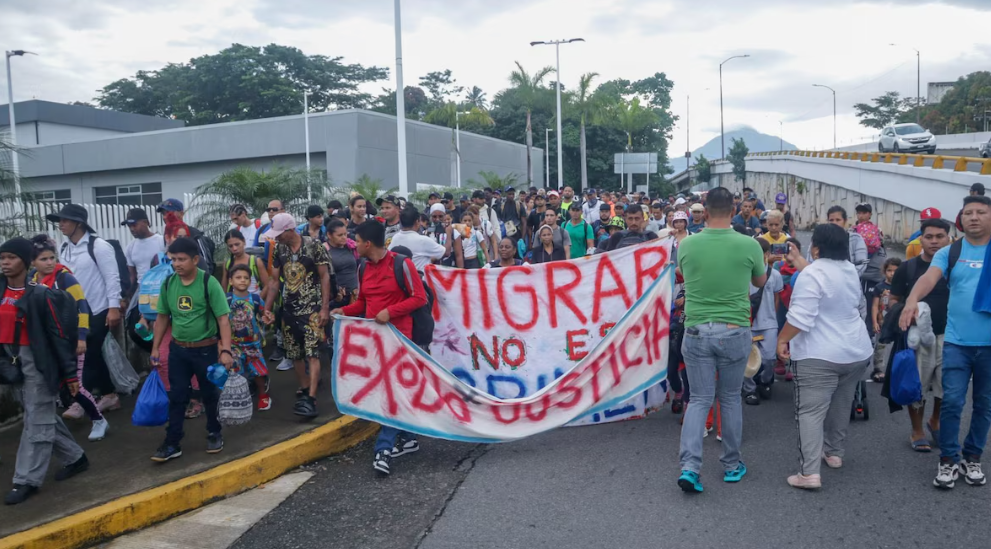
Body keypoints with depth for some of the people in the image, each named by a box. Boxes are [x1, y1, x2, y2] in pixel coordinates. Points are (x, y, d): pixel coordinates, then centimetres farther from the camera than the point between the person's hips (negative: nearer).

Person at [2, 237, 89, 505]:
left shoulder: (38, 295, -12)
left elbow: (58, 335, -11)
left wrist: (70, 373, -10)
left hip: (38, 362, -7)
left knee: (37, 421, 0)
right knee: (44, 416, 16)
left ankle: (27, 480, 7)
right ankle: (74, 458, 31)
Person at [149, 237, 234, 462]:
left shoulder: (209, 283, -16)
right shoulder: (168, 283, -2)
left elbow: (223, 318, -16)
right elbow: (162, 317, 10)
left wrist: (226, 350, -23)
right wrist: (155, 348, 10)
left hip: (206, 349, -4)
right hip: (178, 349, 4)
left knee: (210, 394, 11)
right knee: (176, 396, 9)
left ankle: (214, 433, 30)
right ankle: (172, 444, 17)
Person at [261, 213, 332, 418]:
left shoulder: (313, 246, -11)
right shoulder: (278, 249, 4)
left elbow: (325, 276, -8)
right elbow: (275, 281, 10)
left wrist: (325, 307, -13)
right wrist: (267, 308, 2)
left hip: (311, 308, -6)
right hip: (289, 309, 6)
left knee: (312, 353, -12)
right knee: (295, 353, 11)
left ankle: (311, 399, -16)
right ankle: (305, 389, 27)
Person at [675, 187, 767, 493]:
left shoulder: (687, 244, -6)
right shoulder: (749, 245, -8)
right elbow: (761, 281, 12)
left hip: (697, 330, 0)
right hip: (735, 331, 0)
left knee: (699, 399, 7)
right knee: (731, 399, 15)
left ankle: (689, 465, -6)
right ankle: (732, 465, 26)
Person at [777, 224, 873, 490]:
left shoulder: (812, 274, -17)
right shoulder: (850, 270, 8)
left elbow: (800, 317, -21)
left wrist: (782, 339, -9)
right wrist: (798, 261, 30)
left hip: (820, 355, -8)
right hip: (856, 351, 8)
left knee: (811, 411, -7)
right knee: (841, 406, 22)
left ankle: (809, 473, -13)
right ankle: (834, 453, 35)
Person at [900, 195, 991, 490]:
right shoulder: (950, 253, 2)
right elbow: (930, 277, -15)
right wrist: (913, 298, -36)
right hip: (957, 342, -1)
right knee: (952, 401, -2)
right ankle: (948, 460, 12)